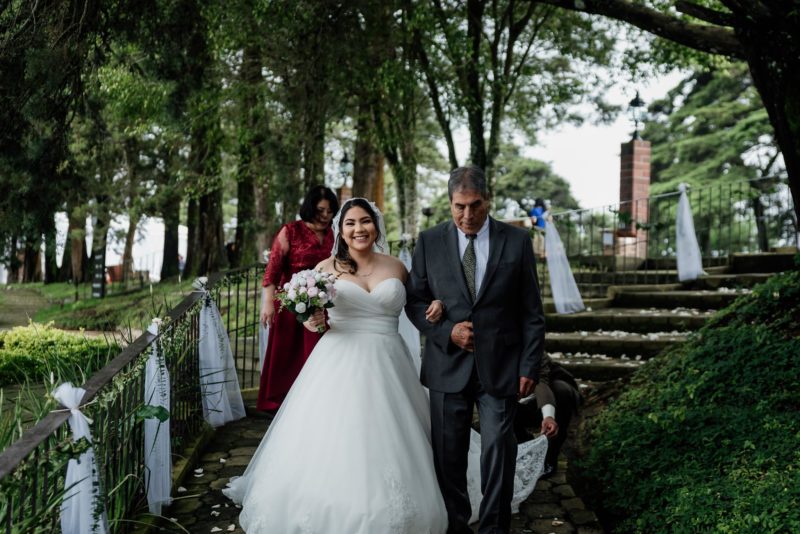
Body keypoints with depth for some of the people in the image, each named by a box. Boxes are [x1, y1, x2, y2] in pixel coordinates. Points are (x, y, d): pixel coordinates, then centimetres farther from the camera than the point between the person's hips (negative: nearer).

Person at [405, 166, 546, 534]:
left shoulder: (517, 241, 1)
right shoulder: (430, 242, 3)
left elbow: (531, 312, 2)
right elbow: (414, 300, 6)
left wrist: (529, 366, -3)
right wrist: (446, 332, -10)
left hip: (500, 367, -1)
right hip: (448, 366, 1)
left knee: (499, 452, 2)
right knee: (448, 456, 8)